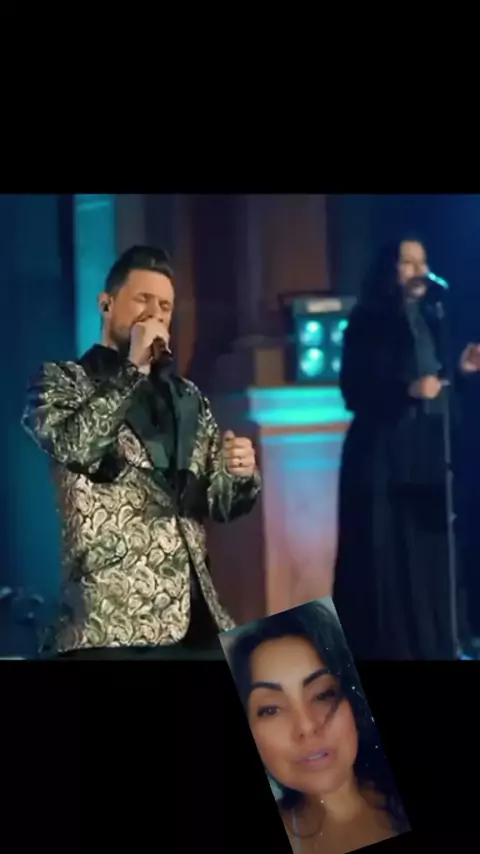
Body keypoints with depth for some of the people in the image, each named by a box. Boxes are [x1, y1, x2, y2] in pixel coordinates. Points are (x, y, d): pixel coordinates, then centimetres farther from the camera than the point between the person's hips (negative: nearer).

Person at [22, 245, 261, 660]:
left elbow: (219, 503, 18)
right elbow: (73, 445, -17)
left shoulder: (188, 397, 19)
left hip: (196, 619, 5)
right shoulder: (61, 380, 5)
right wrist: (133, 368, -10)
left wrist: (240, 474, -5)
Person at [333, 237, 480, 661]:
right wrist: (407, 389, -23)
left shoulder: (430, 316, 12)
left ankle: (435, 642, 14)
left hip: (429, 450, 6)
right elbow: (354, 391, -12)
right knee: (389, 554, -5)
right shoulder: (368, 322, -7)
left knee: (432, 547, 6)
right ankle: (389, 643, 2)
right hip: (385, 454, -6)